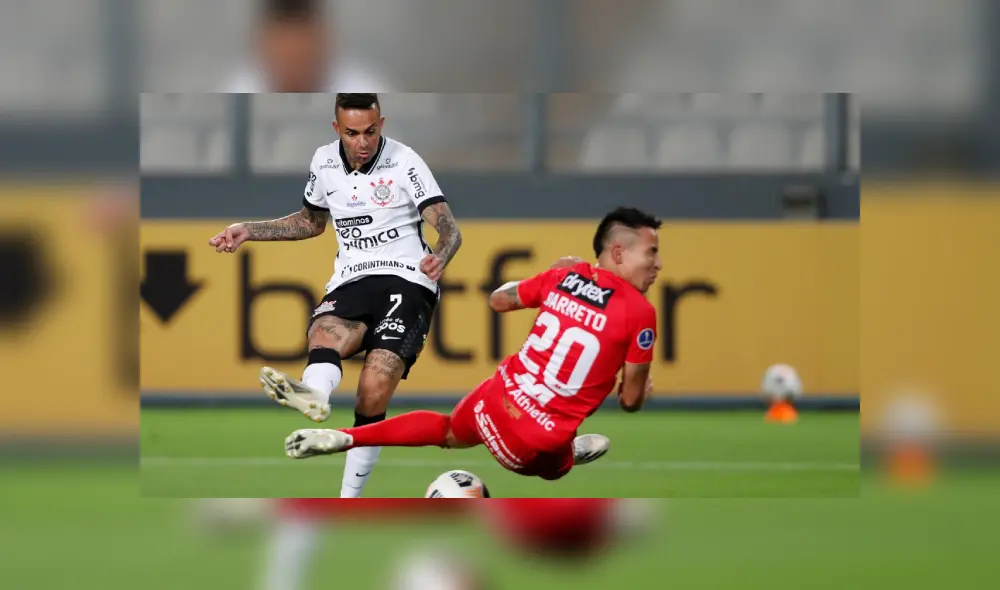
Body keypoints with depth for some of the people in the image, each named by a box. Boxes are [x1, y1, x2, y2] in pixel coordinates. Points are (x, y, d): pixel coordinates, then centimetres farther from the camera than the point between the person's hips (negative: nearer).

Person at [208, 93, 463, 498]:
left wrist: (440, 256, -32)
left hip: (406, 280, -4)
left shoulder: (405, 164, -4)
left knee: (374, 392, -26)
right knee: (324, 334, -35)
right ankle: (313, 394, -68)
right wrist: (248, 232, 21)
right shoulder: (324, 163, 11)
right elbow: (312, 222, 30)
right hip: (350, 283, 4)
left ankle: (349, 498, -26)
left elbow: (449, 229, -9)